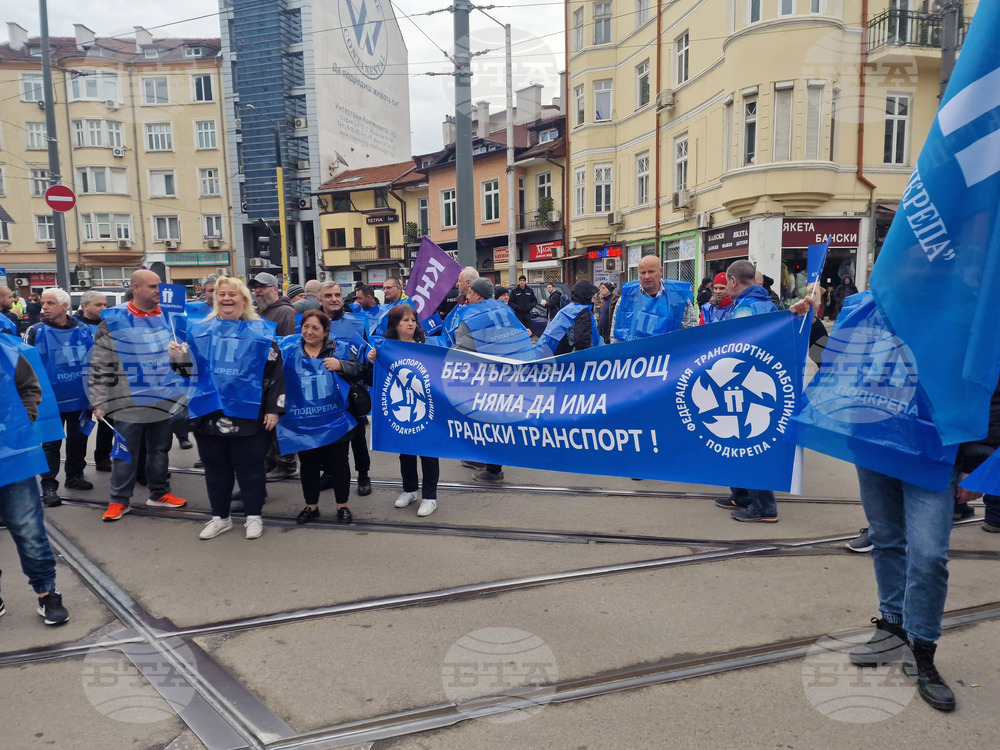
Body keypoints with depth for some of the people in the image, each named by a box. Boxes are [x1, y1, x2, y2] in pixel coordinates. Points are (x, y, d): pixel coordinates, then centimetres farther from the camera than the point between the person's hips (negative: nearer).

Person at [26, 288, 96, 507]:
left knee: (78, 439, 15)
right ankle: (49, 486, 11)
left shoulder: (83, 330, 1)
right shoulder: (37, 331, -5)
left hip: (80, 397, 3)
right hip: (52, 399, -3)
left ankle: (74, 476, 31)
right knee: (51, 443, 3)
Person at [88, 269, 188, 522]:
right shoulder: (114, 319, -8)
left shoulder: (168, 316, 5)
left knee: (159, 449, 16)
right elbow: (100, 364, -6)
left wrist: (187, 387, 13)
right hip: (129, 400, -4)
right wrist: (98, 401, -7)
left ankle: (159, 493, 29)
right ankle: (119, 500, 20)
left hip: (163, 399, 4)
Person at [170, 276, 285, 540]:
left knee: (249, 467, 7)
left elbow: (274, 372, -4)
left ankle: (253, 516, 22)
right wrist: (179, 358, -10)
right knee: (216, 468, 15)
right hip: (208, 412, 4)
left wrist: (273, 408, -8)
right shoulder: (199, 330, 8)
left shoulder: (261, 332, -2)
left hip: (247, 413, -3)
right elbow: (191, 370, 13)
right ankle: (220, 517, 30)